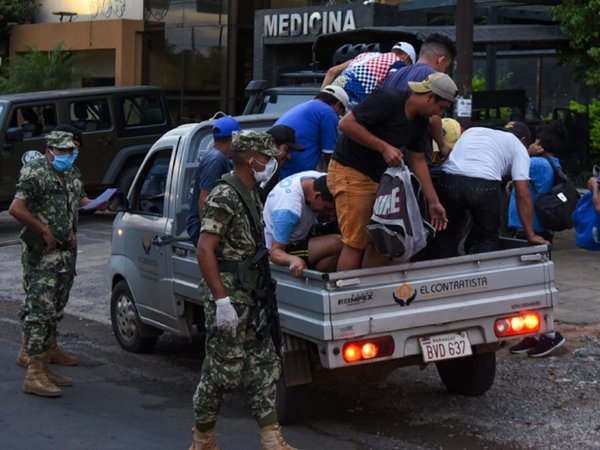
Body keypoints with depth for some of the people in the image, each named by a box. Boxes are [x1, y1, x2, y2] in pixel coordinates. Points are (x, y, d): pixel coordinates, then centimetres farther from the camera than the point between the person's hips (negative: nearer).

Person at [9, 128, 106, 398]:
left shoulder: (72, 174, 12)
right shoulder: (35, 174, -13)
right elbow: (16, 209, -22)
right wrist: (44, 230, -17)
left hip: (66, 253, 8)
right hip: (41, 254, -8)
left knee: (55, 308, 16)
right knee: (40, 309, -11)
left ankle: (47, 350, 29)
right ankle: (35, 375, -11)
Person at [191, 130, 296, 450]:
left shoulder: (251, 195, 14)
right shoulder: (224, 196, -16)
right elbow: (204, 250, -22)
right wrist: (222, 300, -26)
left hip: (250, 296, 10)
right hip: (229, 295, -10)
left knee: (264, 366, 9)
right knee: (223, 371, -2)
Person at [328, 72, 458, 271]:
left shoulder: (420, 122, 7)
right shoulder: (387, 100, -20)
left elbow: (417, 161, 14)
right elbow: (346, 124, -24)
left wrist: (433, 202, 12)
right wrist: (384, 147, -24)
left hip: (379, 178, 9)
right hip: (350, 172, -9)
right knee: (355, 243, -9)